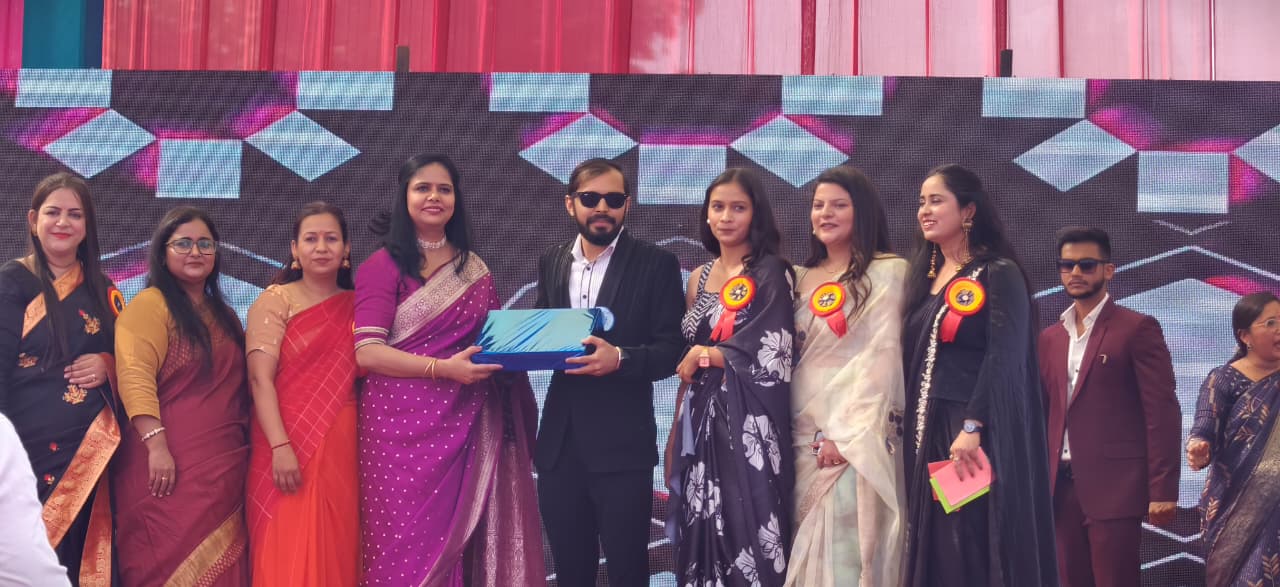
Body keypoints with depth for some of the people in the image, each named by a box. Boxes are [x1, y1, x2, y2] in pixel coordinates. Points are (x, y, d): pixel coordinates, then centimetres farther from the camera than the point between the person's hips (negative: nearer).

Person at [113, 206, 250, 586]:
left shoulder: (224, 314, 19)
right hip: (172, 462, -7)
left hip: (224, 465, 7)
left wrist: (246, 446, 12)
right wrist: (156, 445, -23)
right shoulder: (150, 304, -4)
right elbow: (136, 377, -15)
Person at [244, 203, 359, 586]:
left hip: (344, 450, 3)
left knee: (339, 553, 4)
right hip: (290, 447, -3)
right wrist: (280, 447, -20)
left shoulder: (358, 307, 13)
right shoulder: (275, 301, 1)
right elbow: (260, 379, -8)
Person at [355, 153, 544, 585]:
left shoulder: (474, 269, 13)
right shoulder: (384, 266, -2)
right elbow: (367, 352, -11)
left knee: (457, 541, 4)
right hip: (403, 424, -4)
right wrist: (443, 367, -19)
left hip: (464, 425, 4)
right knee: (408, 544, -3)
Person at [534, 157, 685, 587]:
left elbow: (672, 350, -7)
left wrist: (620, 357, -24)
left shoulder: (656, 264, -3)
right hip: (559, 442, 5)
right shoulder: (551, 262, 12)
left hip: (621, 444, -4)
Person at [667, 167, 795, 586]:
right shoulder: (699, 278, 14)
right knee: (702, 533, 6)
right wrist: (676, 431, 12)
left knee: (746, 531, -5)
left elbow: (768, 355, -13)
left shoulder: (771, 273, -4)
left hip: (748, 422, -6)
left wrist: (704, 355, -4)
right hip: (700, 421, 6)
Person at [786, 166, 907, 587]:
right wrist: (798, 432, 4)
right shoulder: (802, 278, 16)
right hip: (803, 435, 5)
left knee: (848, 547, -8)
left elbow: (881, 355, -9)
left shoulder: (887, 272, -1)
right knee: (807, 549, 4)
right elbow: (788, 357, 15)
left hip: (858, 434, -5)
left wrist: (845, 433, -16)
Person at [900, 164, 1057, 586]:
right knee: (935, 547, 6)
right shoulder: (925, 275, 16)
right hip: (928, 430, 7)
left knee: (974, 547, -6)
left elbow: (1004, 357, -15)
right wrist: (909, 429, 9)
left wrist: (972, 426, -23)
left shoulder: (999, 274, -5)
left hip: (980, 435, -7)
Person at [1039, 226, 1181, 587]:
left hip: (1114, 486, -6)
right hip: (1062, 486, 6)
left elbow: (1162, 414, -8)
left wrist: (1162, 490, -13)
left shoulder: (1137, 329, -3)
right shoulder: (1050, 338, 16)